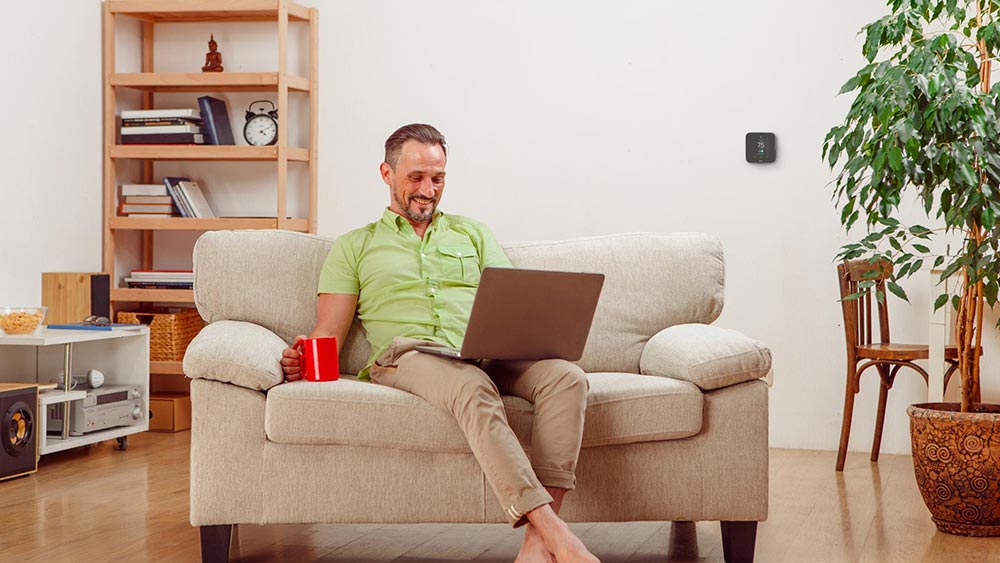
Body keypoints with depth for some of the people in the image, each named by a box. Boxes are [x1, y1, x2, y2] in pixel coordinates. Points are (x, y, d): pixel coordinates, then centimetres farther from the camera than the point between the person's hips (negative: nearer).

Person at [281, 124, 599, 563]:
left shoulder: (473, 234, 29)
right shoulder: (355, 246, 23)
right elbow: (328, 333, 13)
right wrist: (305, 358, -11)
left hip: (487, 357, 3)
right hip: (407, 357, -3)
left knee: (567, 376, -30)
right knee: (473, 388, -40)